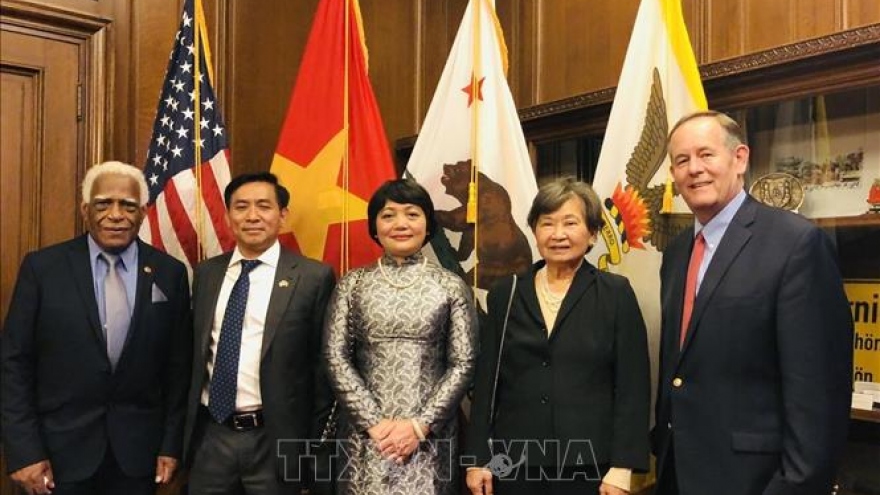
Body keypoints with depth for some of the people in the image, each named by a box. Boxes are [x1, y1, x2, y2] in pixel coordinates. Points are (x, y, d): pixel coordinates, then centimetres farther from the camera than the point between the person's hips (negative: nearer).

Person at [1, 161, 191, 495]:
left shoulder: (169, 273, -2)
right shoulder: (42, 267, -4)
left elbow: (178, 364, 2)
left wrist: (171, 443, 1)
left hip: (138, 450, 1)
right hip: (60, 449, -1)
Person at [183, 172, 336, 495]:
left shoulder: (313, 277, -7)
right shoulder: (206, 273, 8)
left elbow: (323, 362, -4)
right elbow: (196, 351, 13)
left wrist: (318, 441, -3)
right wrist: (188, 424, 12)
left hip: (276, 439, -4)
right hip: (210, 435, 4)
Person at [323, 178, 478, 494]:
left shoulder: (451, 287, 1)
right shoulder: (353, 284, 3)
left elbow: (463, 364, -2)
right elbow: (335, 359, -1)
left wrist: (420, 424, -10)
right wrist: (374, 421, -9)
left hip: (430, 434, 0)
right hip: (365, 433, 1)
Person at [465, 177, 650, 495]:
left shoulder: (616, 293, -2)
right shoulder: (505, 295, 5)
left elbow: (633, 387, -4)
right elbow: (486, 383, 6)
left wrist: (622, 466, -9)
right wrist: (477, 458, 3)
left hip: (589, 465, -2)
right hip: (514, 464, 2)